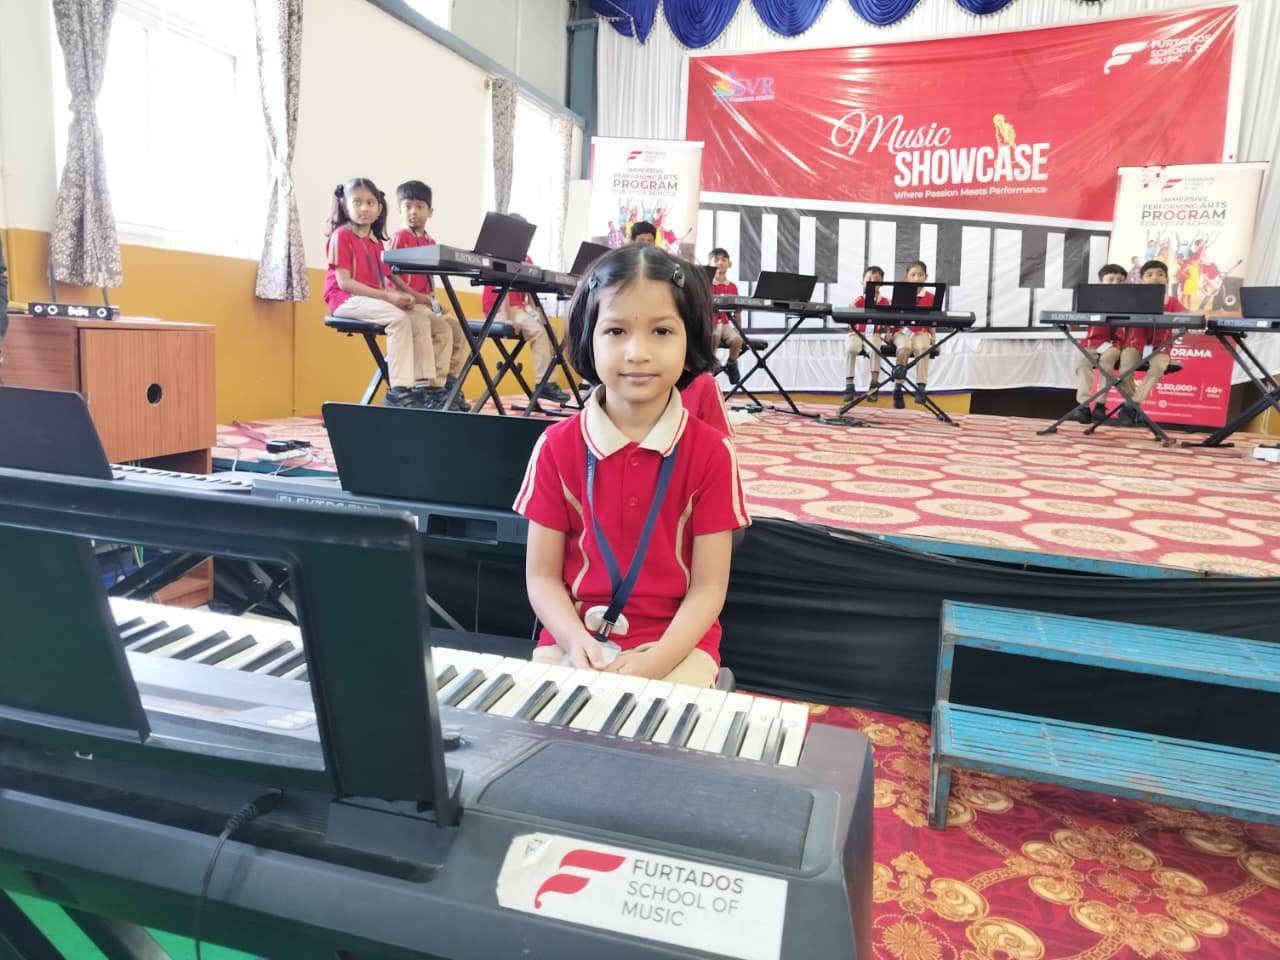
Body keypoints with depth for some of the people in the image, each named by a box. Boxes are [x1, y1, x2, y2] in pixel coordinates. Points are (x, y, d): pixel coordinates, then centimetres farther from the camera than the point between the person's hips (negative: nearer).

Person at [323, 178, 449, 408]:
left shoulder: (377, 241, 17)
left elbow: (383, 282, 13)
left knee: (420, 318, -9)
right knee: (398, 318, -29)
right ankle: (398, 390, -30)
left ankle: (425, 385, -12)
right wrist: (387, 296, -20)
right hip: (346, 300, -7)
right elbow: (344, 282, -15)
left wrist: (398, 295, -11)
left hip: (373, 299, 8)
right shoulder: (342, 235, -6)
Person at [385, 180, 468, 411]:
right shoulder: (400, 237, -6)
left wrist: (434, 301, 4)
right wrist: (414, 295, -22)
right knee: (443, 330, -24)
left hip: (425, 302, 8)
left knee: (461, 331, -1)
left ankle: (450, 385, 5)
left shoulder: (431, 241, 15)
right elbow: (390, 272, -14)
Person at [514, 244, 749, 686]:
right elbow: (542, 575, -2)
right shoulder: (558, 446, -4)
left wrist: (659, 658, -21)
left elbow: (708, 586, -7)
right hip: (575, 639, 1)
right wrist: (575, 641, -19)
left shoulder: (711, 452, -7)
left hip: (678, 643, -1)